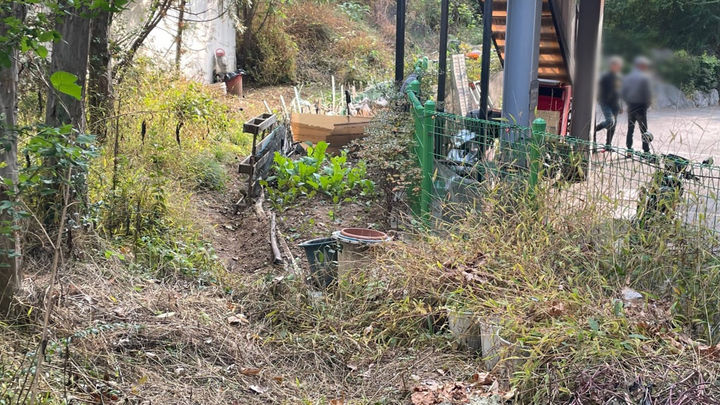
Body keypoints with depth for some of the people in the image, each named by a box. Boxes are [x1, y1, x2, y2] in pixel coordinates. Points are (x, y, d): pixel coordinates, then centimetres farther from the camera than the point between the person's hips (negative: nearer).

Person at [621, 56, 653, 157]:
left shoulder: (627, 77, 6)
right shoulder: (644, 78, -11)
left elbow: (623, 93, 5)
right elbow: (647, 93, -12)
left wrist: (628, 102, 13)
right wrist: (647, 104, 3)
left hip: (630, 106, 5)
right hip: (641, 106, -5)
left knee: (630, 129, 11)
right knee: (643, 130, 0)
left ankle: (629, 150, 9)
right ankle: (646, 151, -2)